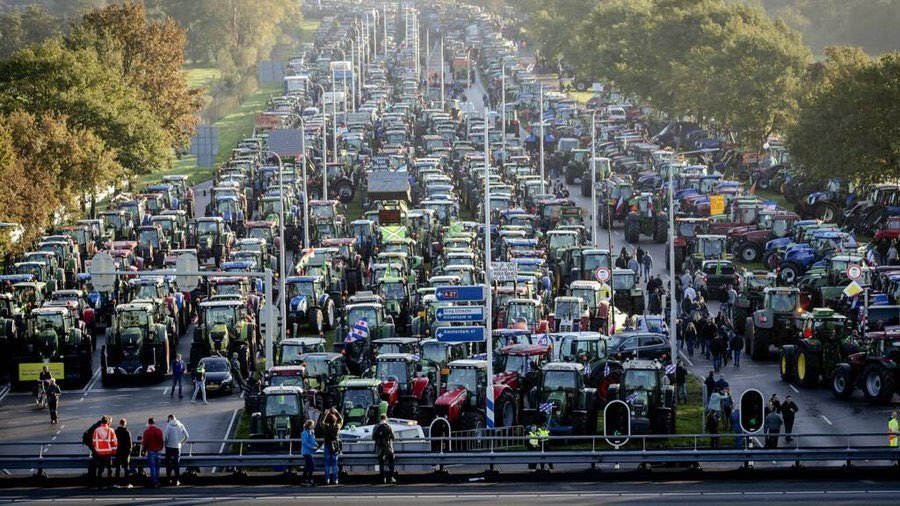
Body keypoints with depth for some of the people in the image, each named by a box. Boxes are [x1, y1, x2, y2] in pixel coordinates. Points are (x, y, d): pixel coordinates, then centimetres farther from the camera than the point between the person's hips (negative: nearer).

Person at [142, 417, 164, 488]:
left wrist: (144, 450, 11)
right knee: (157, 467, 13)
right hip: (158, 451, 4)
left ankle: (153, 483, -3)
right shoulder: (159, 431, 1)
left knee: (152, 467, 0)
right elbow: (162, 441, 7)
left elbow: (144, 442, -6)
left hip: (151, 451, -4)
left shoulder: (146, 431, -9)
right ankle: (157, 482, 14)